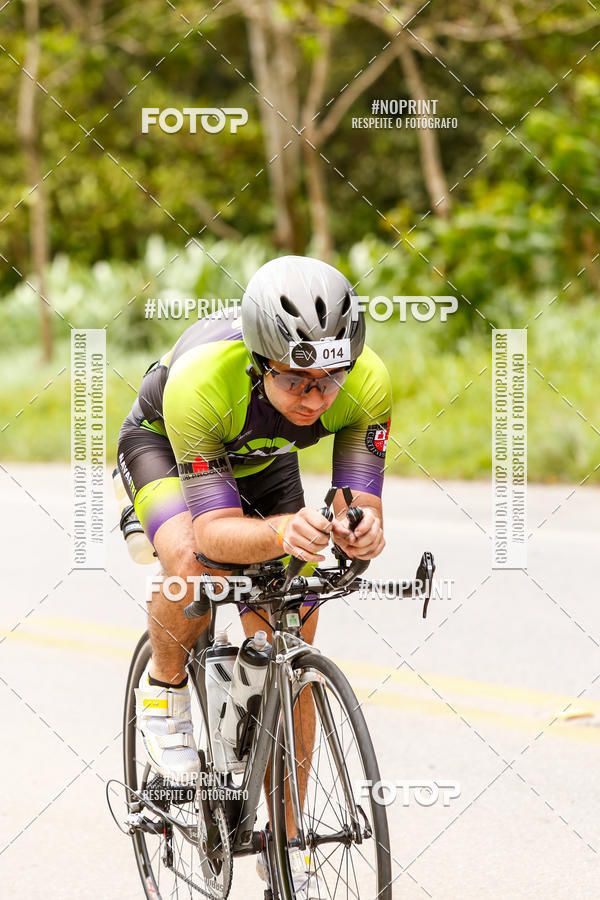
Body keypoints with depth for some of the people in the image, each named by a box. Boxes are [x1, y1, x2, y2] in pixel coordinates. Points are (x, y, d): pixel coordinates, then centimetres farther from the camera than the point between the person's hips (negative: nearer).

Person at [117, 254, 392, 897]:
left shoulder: (366, 381, -34)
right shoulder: (199, 381, -43)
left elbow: (361, 504, -30)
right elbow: (215, 532, -43)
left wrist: (360, 530, -54)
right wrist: (282, 533, -63)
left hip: (263, 460, 3)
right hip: (160, 442, -3)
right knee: (192, 567, -36)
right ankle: (164, 688, -4)